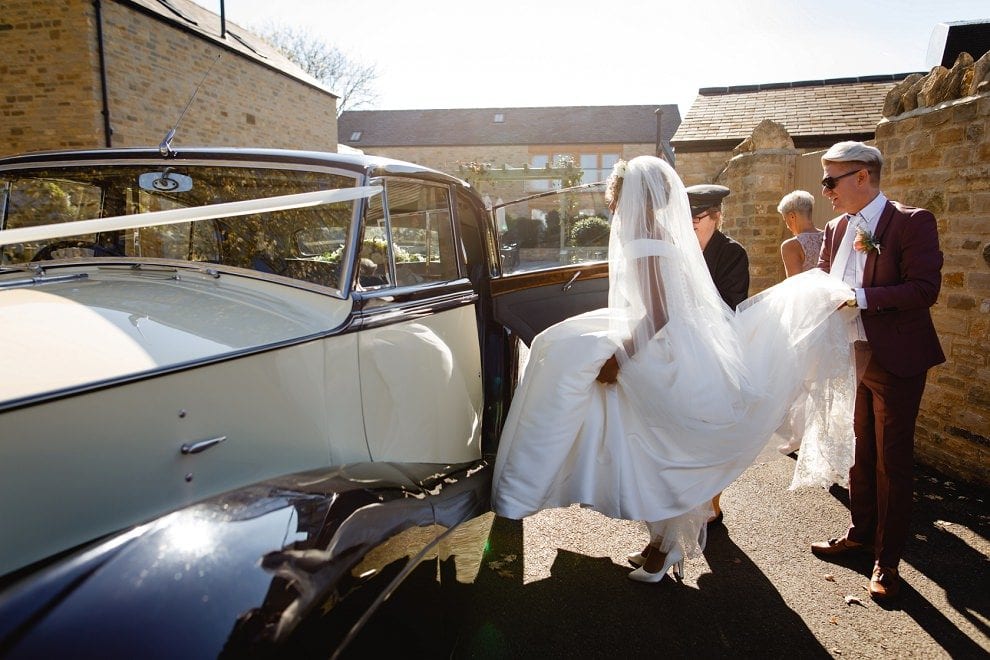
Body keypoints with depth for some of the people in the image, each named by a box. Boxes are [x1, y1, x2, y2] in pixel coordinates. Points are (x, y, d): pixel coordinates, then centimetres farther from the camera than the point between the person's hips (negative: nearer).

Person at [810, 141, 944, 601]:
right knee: (859, 454, 19)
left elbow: (925, 288, -21)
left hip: (895, 361, -6)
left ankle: (887, 559, 20)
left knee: (892, 460, 5)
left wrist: (860, 296, -29)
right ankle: (860, 534, 37)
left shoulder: (912, 222, -13)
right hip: (850, 357, 6)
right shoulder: (837, 228, 7)